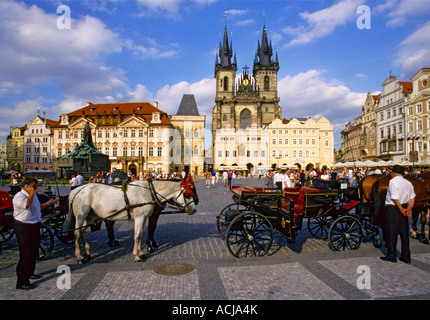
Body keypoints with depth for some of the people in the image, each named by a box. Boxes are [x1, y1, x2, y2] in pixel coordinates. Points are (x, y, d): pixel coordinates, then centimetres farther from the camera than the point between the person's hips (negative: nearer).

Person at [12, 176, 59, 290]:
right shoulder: (19, 196, -16)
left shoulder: (34, 195, 12)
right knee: (26, 254, -7)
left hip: (35, 226, 9)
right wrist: (31, 194, -30)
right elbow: (27, 205, -36)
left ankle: (30, 273, 36)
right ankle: (22, 282, 0)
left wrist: (48, 203, 21)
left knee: (34, 252, 19)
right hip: (23, 228, -9)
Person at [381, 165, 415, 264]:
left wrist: (402, 209, -11)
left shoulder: (393, 181, -11)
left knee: (392, 233, 1)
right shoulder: (408, 183, 12)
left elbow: (395, 198, -18)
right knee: (404, 233, 12)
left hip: (393, 208, -7)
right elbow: (412, 198, 5)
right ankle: (406, 256, 18)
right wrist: (408, 209, -5)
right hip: (404, 208, 7)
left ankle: (391, 256, 7)